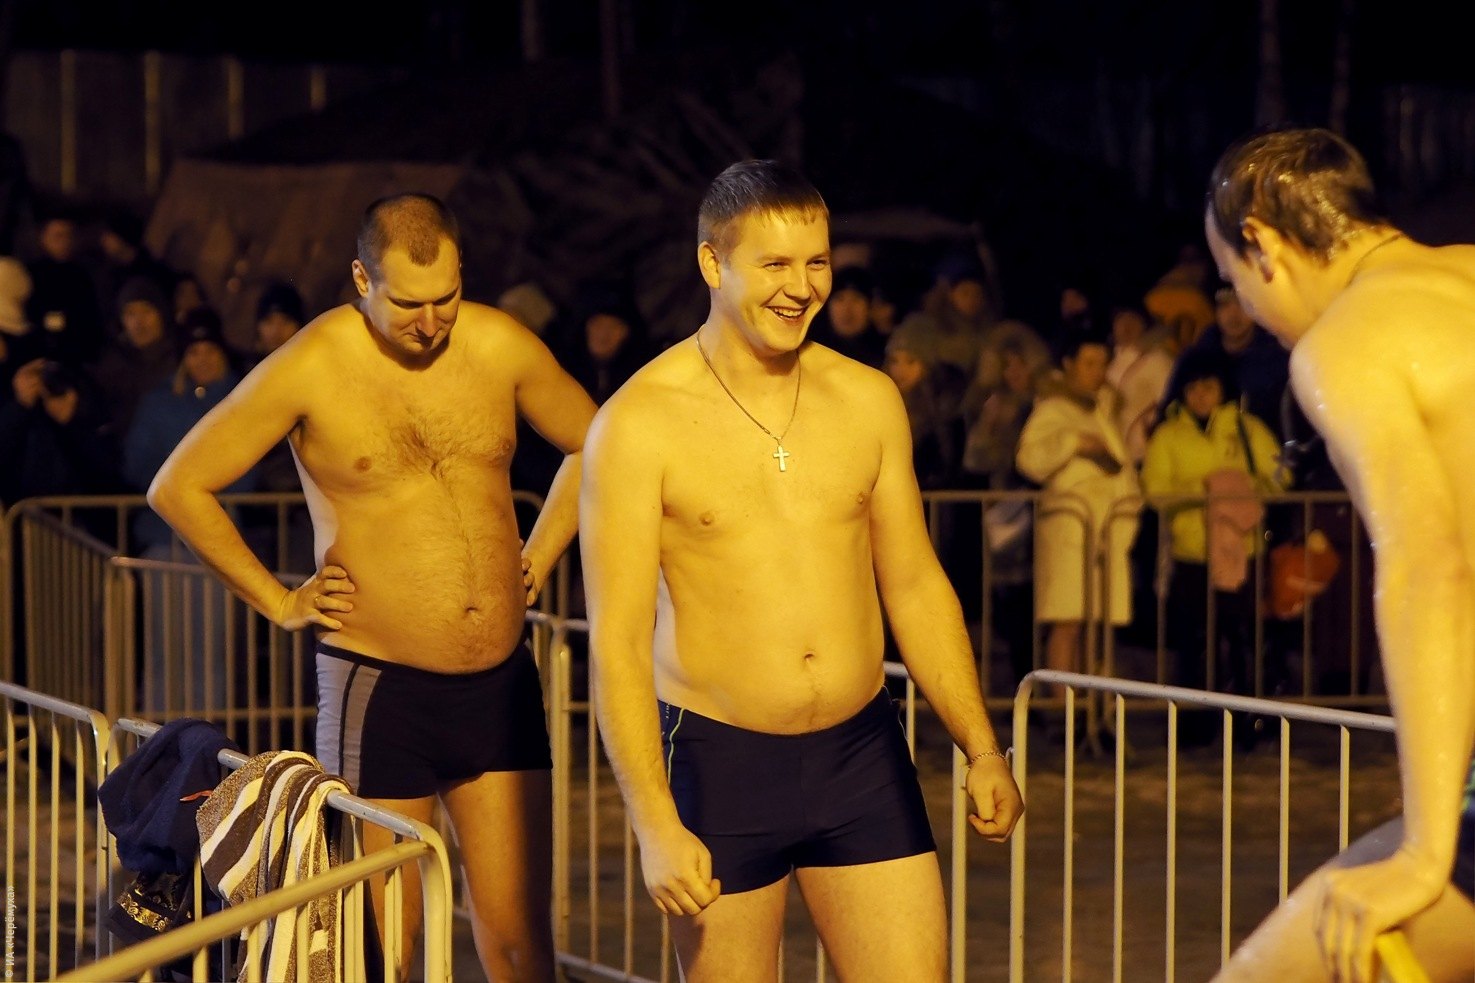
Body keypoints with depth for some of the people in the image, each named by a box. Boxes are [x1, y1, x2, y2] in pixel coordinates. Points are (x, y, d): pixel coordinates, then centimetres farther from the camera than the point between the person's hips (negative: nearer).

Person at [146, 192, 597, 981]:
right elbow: (178, 487, -2)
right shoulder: (311, 367, -9)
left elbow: (589, 446, 19)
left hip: (500, 682, 3)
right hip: (378, 687, -3)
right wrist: (280, 603, -1)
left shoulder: (501, 346, 0)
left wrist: (535, 563, 11)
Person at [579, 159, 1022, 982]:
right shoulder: (641, 424, -9)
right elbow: (618, 642, -10)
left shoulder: (867, 400, 4)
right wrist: (655, 825, -17)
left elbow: (916, 585, 13)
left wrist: (983, 749, 8)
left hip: (863, 754, 3)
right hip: (718, 760, -3)